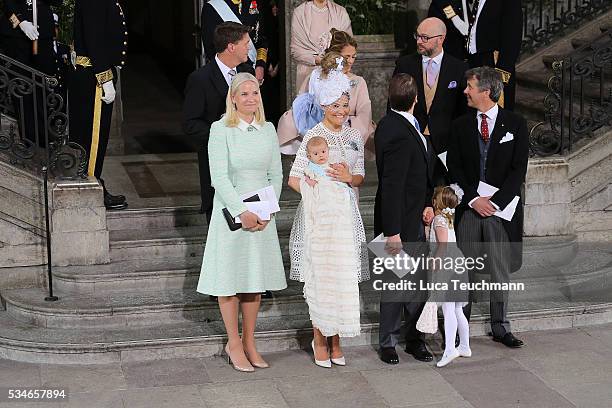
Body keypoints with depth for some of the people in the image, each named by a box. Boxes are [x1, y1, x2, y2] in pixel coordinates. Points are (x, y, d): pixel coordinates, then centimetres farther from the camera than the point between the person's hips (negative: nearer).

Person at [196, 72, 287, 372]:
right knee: (230, 278, 3)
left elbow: (276, 175, 7)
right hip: (230, 211, -4)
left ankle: (249, 342, 20)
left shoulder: (268, 129, 7)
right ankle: (234, 344, 14)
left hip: (262, 215, 5)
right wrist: (242, 212, -18)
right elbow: (219, 177, -13)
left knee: (255, 279, 9)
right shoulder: (221, 130, -7)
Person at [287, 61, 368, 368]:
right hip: (318, 215, -5)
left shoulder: (354, 137, 11)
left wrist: (348, 178, -9)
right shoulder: (314, 135, -5)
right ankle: (320, 340, 10)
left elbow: (360, 178, 12)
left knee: (343, 280, 5)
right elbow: (295, 178, -8)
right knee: (320, 279, -1)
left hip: (346, 215, 5)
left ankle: (335, 340, 16)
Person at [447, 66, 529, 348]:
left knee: (501, 270, 6)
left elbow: (519, 169, -4)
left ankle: (500, 327, 17)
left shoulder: (515, 124, 0)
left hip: (502, 208, -1)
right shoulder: (461, 126, 7)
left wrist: (495, 201, -13)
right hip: (468, 208, 2)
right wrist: (473, 199, -10)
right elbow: (454, 168, 3)